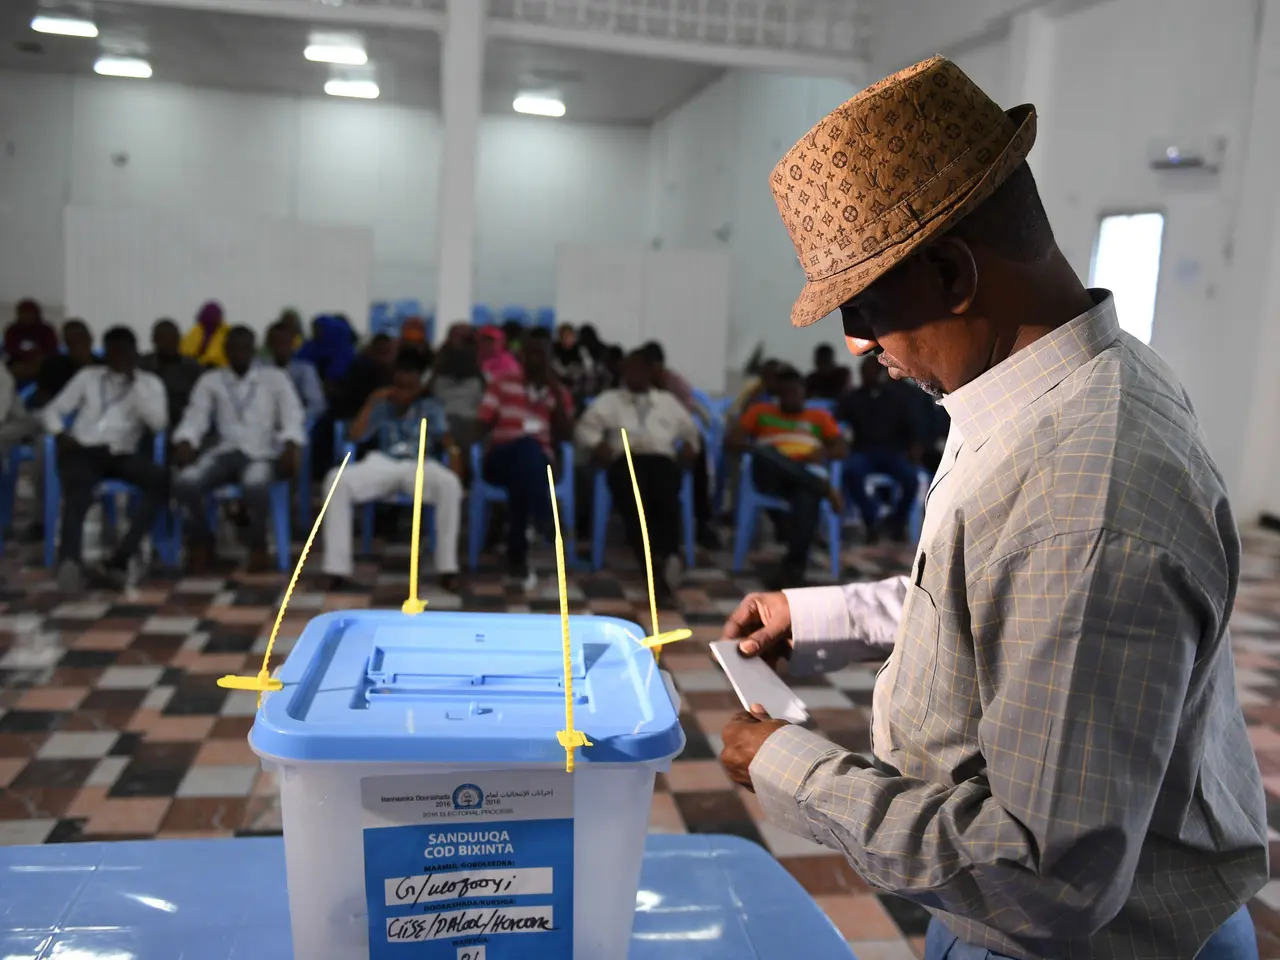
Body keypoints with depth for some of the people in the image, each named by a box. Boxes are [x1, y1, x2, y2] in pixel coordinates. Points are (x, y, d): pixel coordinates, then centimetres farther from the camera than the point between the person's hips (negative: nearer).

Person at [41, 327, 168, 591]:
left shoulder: (150, 383, 15)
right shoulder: (88, 376, 20)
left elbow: (158, 423, -3)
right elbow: (52, 410, 18)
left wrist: (133, 382, -3)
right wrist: (60, 434, -5)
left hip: (121, 453, 0)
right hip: (83, 450, 0)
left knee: (162, 479, -33)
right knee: (78, 486, -37)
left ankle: (119, 561, -38)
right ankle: (70, 561, -60)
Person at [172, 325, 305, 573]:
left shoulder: (275, 378, 11)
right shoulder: (209, 381, 16)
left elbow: (292, 418, -1)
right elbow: (195, 419, 6)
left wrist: (291, 448, -21)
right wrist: (185, 443, -17)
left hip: (262, 453, -2)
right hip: (225, 451, 2)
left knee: (256, 486, -38)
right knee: (184, 483, -28)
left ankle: (258, 544, -9)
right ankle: (201, 540, 1)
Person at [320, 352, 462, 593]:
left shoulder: (431, 408, 19)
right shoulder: (382, 407, 20)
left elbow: (445, 437, 4)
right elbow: (355, 436, 7)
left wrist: (454, 452, -18)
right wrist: (371, 403, 4)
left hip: (419, 466, -1)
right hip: (383, 464, 1)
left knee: (450, 483, -37)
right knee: (337, 479, -29)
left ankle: (447, 568, -31)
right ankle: (339, 568, -30)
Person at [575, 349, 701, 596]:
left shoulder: (668, 401, 32)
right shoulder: (609, 399, 27)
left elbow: (690, 429, 29)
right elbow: (585, 426, 17)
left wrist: (689, 445, 7)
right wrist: (597, 444, -4)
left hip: (662, 458, 1)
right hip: (625, 458, -1)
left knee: (666, 495, -37)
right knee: (633, 495, -39)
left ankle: (670, 557, -56)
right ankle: (655, 559, -52)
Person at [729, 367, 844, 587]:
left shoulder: (820, 416, 28)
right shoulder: (761, 411, 25)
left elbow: (841, 449, 16)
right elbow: (733, 438, 12)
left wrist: (822, 452, -7)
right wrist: (756, 448, -8)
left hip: (808, 473, 0)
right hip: (771, 475, 0)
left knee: (806, 499, -38)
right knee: (765, 457, -37)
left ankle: (794, 564, -41)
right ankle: (824, 489, -34)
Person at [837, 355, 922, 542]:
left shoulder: (899, 397, 15)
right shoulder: (851, 398, 13)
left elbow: (911, 426, 9)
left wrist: (914, 447, -11)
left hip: (893, 451, 0)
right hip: (864, 451, 0)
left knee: (912, 478, -30)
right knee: (851, 472, -36)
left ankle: (897, 521, -2)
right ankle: (872, 519, -15)